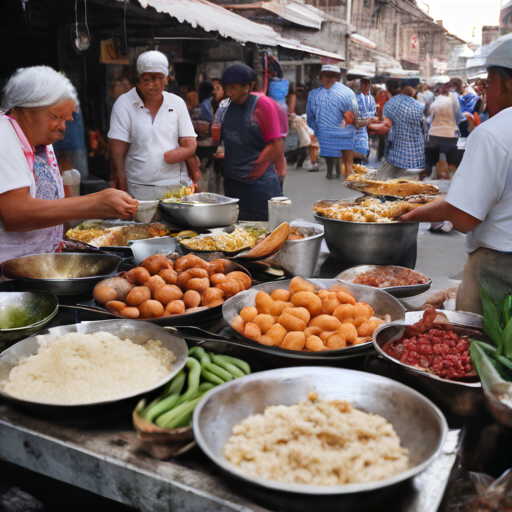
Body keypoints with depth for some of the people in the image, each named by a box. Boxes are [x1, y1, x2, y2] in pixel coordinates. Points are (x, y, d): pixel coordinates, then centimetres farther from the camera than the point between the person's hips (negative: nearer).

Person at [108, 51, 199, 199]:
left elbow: (190, 147, 5)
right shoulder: (124, 104, 0)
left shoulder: (177, 103, 10)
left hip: (176, 187, 3)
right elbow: (117, 155, -6)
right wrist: (123, 196, -12)